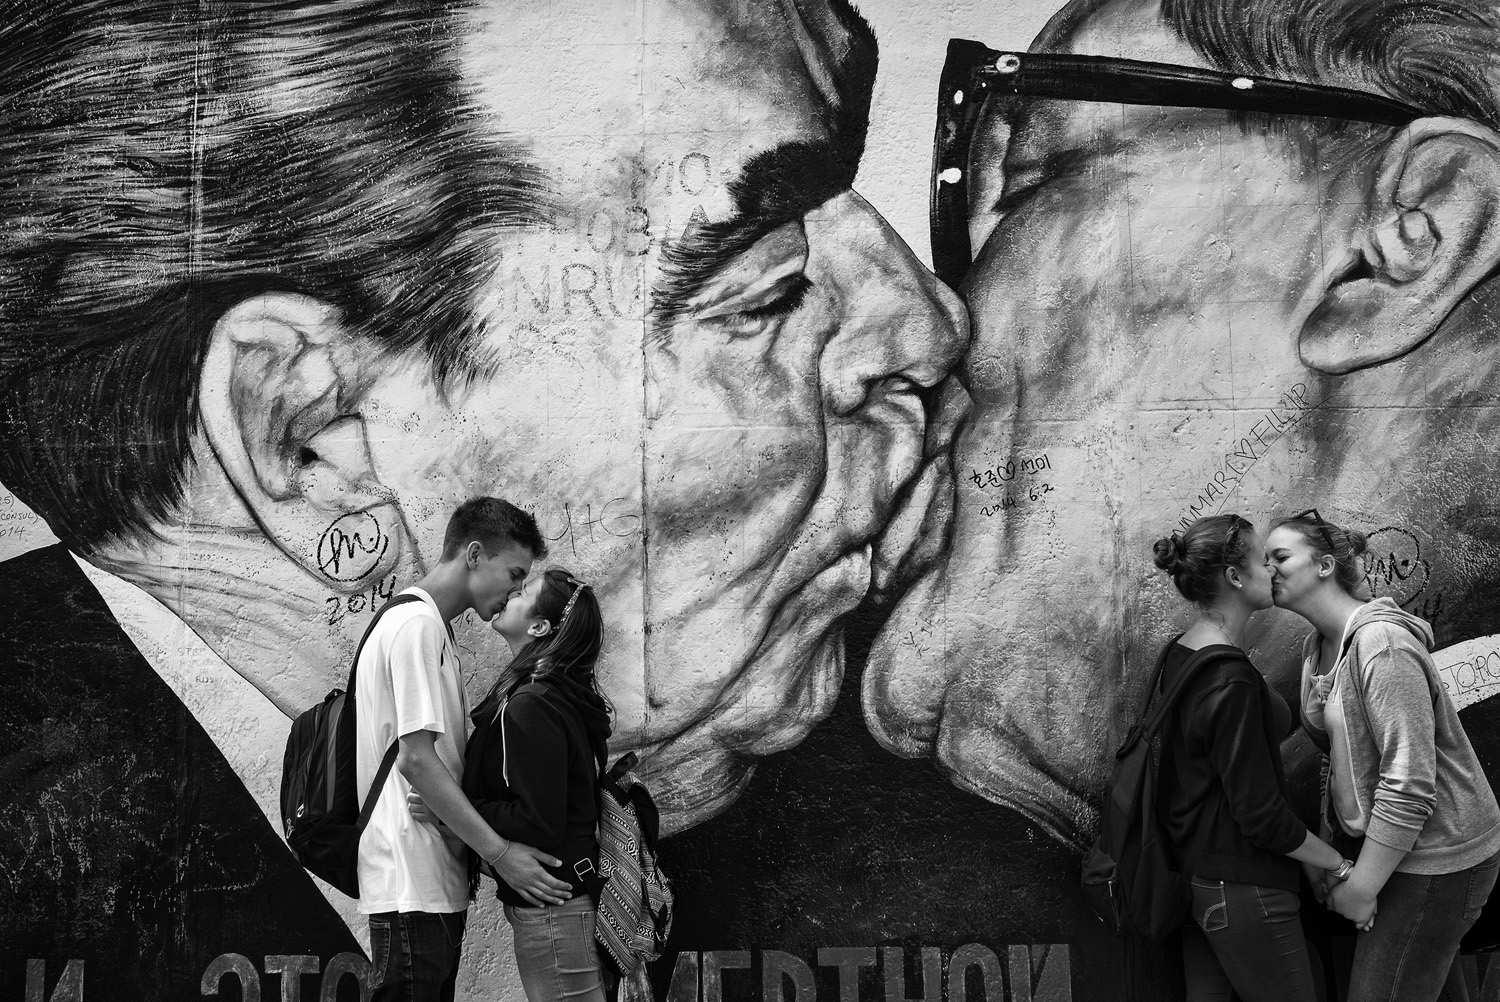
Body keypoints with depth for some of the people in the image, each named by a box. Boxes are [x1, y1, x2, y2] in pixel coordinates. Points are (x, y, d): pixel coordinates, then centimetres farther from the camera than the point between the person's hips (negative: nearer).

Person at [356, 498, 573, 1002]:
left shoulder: (430, 627, 21)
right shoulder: (418, 625, -12)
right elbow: (416, 759, -19)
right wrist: (500, 851, -17)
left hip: (436, 881, 10)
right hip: (412, 885, -10)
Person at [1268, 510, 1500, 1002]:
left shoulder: (1382, 646, -23)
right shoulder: (1320, 644, 7)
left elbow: (1410, 785, -26)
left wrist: (1362, 888, -20)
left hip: (1434, 858, -9)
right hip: (1372, 833, 9)